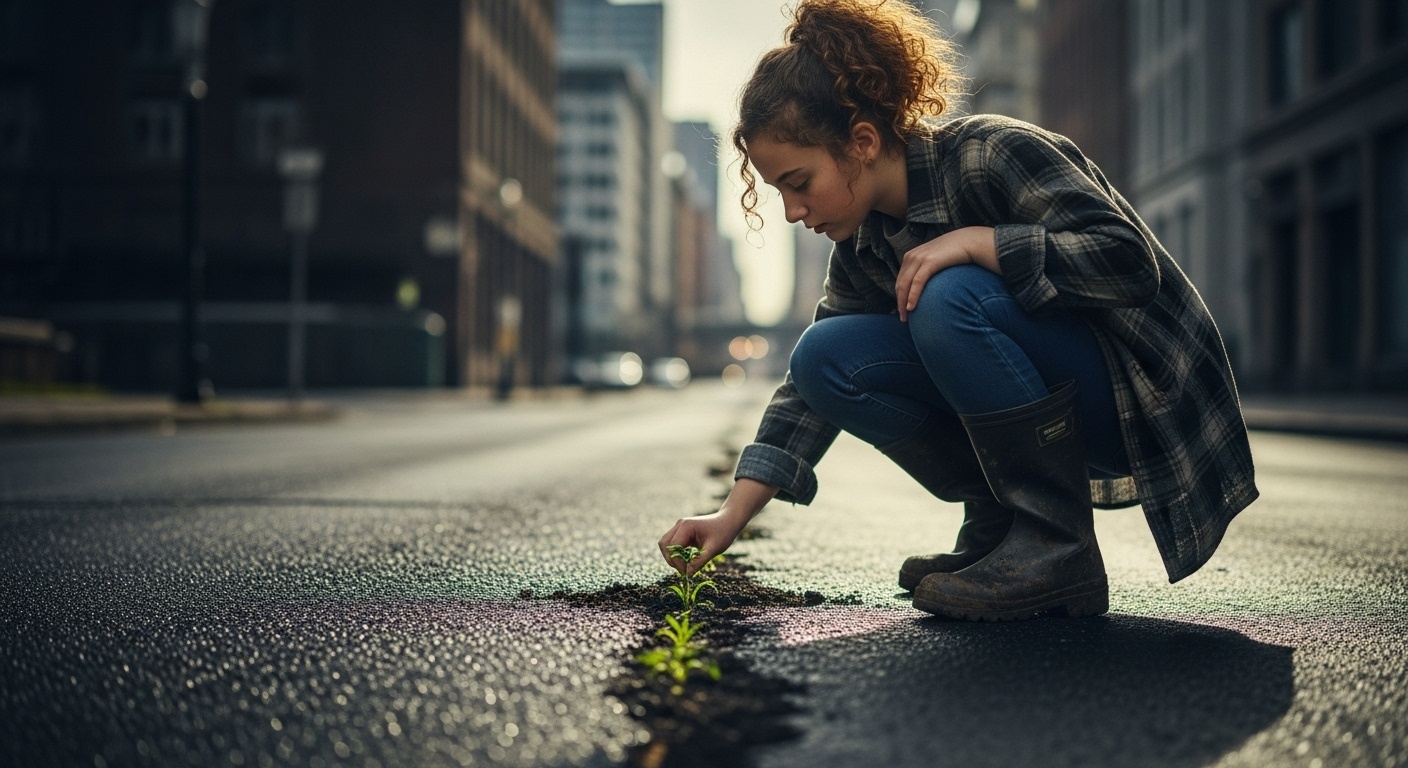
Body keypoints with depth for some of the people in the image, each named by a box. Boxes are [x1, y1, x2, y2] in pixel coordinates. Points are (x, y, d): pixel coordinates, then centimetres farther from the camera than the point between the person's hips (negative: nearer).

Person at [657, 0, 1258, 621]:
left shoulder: (991, 153, -20)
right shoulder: (865, 245, 2)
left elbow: (1131, 262, -27)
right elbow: (810, 390, 4)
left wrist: (975, 241, -31)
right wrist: (734, 513, -4)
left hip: (1145, 403, -7)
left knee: (951, 297, -32)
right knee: (825, 358, -9)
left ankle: (1057, 551, -21)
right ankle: (997, 526, 0)